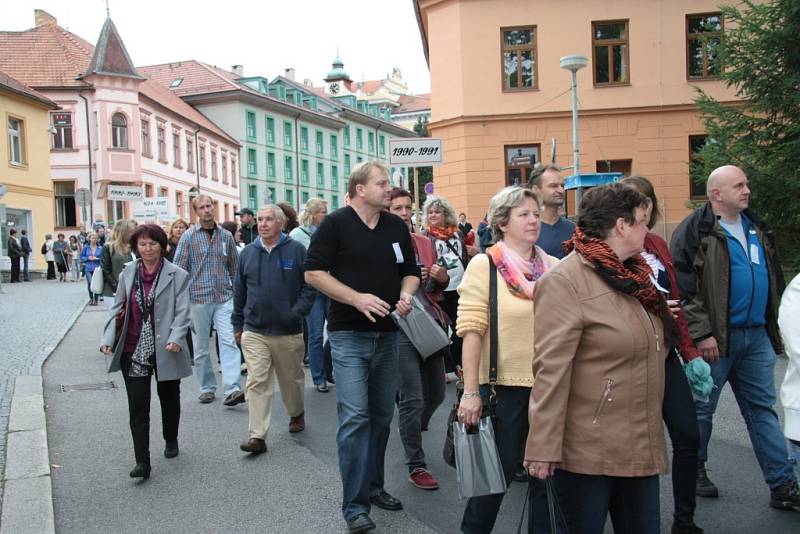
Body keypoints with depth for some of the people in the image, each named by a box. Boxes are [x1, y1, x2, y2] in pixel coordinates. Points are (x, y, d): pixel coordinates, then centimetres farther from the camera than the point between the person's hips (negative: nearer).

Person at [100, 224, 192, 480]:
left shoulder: (177, 275, -5)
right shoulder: (127, 273, 5)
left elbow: (182, 312, -8)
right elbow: (117, 308, 9)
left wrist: (175, 339, -23)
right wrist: (108, 338, -3)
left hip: (165, 350, -1)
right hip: (133, 350, 2)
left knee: (169, 399, 17)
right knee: (137, 406, -3)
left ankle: (171, 440, 42)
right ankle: (142, 462, 2)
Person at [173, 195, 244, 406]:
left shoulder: (226, 236, 6)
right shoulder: (188, 236, -1)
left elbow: (234, 265, 15)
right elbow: (179, 269, 0)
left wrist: (236, 291, 13)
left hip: (224, 297, 1)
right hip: (198, 298, -1)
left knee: (229, 341, -12)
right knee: (201, 347, 8)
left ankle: (232, 388, -17)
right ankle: (207, 388, 21)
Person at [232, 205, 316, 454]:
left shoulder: (296, 250, -4)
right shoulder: (248, 253, 5)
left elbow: (310, 286, -2)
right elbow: (239, 292, 13)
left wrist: (297, 312, -12)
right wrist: (238, 325, 14)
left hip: (289, 331, -1)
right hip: (254, 331, 1)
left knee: (292, 378, 16)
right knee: (257, 383, -5)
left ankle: (296, 414, 41)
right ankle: (257, 436, -3)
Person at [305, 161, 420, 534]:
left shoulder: (396, 226, 10)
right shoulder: (335, 224, -6)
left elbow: (410, 271, 17)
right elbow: (313, 273, -8)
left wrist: (406, 295, -4)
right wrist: (357, 298, -17)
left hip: (388, 334, 6)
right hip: (349, 335, -5)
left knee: (381, 415, 12)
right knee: (354, 417, -9)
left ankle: (374, 486, 28)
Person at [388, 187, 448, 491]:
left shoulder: (425, 243, 13)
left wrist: (442, 279, -1)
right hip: (400, 327, -6)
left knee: (436, 393, 15)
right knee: (413, 399, -4)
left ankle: (412, 429, 45)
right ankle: (416, 467, 9)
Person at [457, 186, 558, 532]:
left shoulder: (553, 267, 6)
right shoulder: (484, 265, -6)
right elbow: (471, 330, -11)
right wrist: (470, 392, -15)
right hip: (503, 386, -4)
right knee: (499, 470, 6)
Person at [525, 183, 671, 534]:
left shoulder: (632, 275, 12)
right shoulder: (565, 281, -16)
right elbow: (550, 370, -21)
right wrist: (544, 448, -23)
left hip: (641, 448, 8)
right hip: (587, 452, -8)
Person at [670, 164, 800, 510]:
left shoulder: (756, 228, 14)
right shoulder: (694, 231, -10)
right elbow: (682, 289, -15)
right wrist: (701, 333, -19)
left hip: (757, 337, 7)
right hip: (716, 339, -7)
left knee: (763, 410, 10)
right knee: (702, 409, 7)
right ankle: (695, 469, 26)